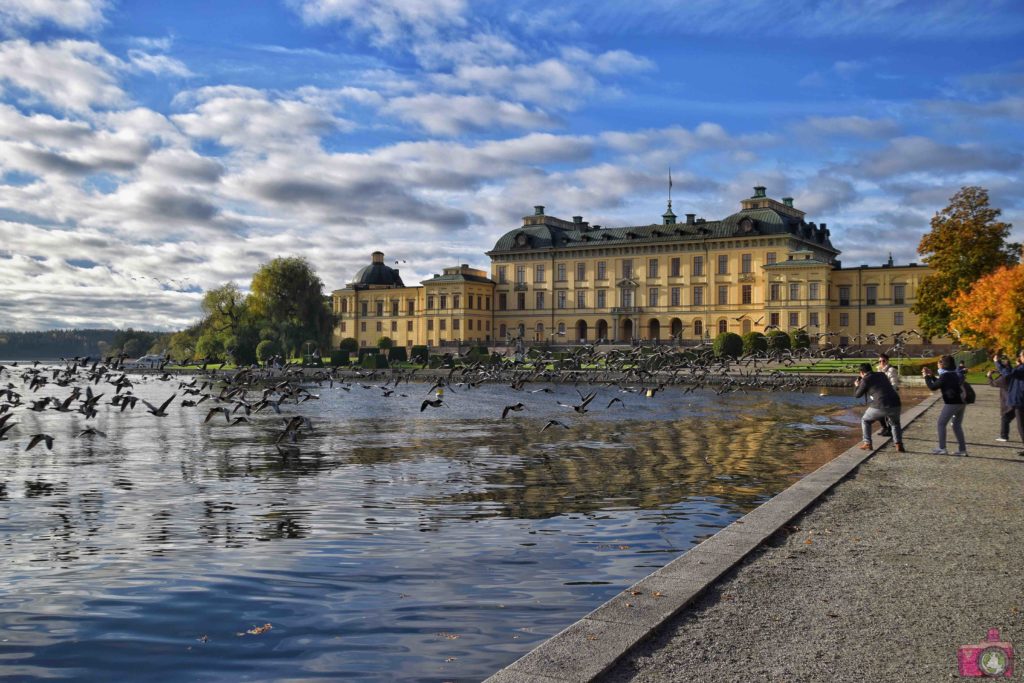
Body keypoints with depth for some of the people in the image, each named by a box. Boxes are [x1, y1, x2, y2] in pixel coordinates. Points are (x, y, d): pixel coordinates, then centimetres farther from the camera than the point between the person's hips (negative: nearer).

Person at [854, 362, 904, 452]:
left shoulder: (865, 380, 2)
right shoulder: (882, 375, 20)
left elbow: (857, 395, 11)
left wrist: (857, 386, 31)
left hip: (879, 407, -4)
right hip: (895, 405, 5)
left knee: (865, 421, 21)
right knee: (895, 424, 30)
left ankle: (867, 444, 17)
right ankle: (899, 446, 13)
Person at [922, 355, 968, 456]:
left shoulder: (945, 376, -11)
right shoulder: (956, 374, 16)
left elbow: (933, 387, -8)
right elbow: (940, 384, 26)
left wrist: (926, 377, 4)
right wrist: (932, 375, 25)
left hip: (951, 403, -8)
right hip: (961, 403, 8)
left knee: (941, 424, 2)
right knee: (957, 425, 16)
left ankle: (942, 448, 0)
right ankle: (962, 449, 13)